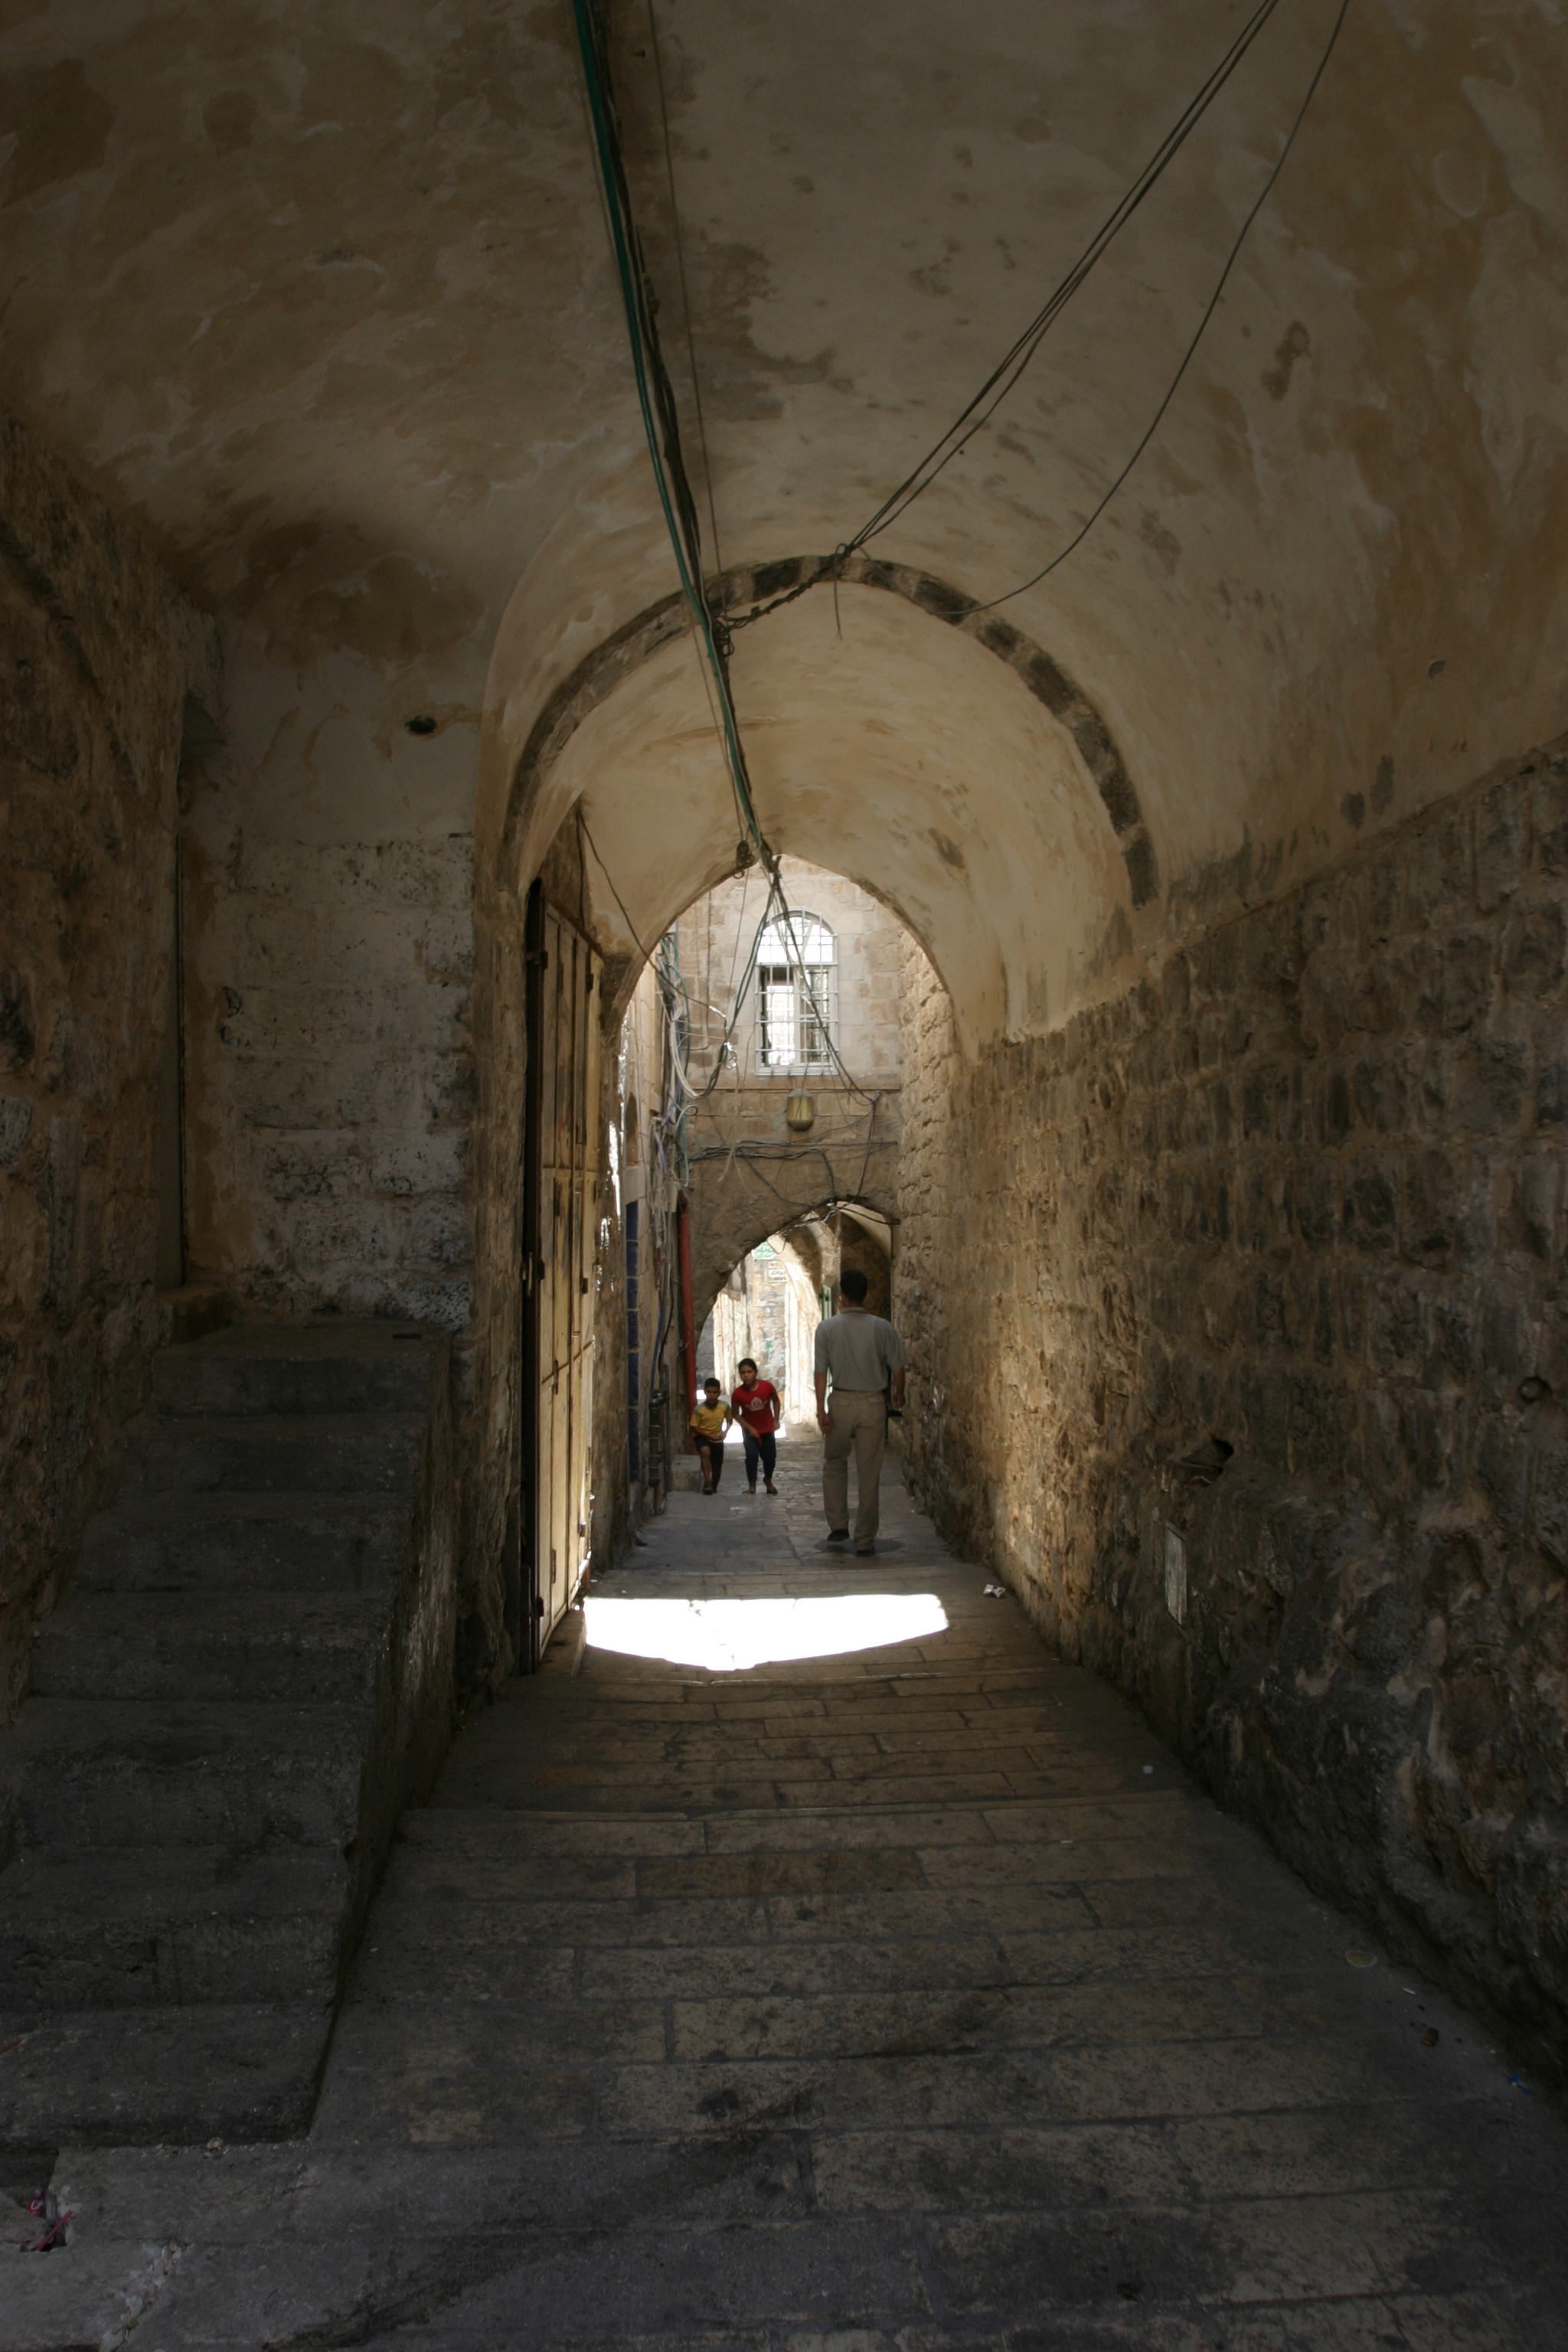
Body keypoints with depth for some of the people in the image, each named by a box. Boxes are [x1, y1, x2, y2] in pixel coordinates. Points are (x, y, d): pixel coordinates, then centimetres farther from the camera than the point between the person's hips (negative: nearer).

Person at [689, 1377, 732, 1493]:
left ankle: (714, 1488, 39)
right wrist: (710, 1436, -21)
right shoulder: (699, 1409, -21)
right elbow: (695, 1428, -13)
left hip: (718, 1439, 3)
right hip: (702, 1437, -3)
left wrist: (725, 1432, -13)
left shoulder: (724, 1406, -15)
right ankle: (707, 1481, -31)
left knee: (717, 1468, 11)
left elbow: (729, 1420, 4)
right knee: (705, 1451, -36)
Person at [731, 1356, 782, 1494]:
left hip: (767, 1428, 2)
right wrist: (749, 1428, -15)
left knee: (770, 1457, 9)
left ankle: (768, 1480, 38)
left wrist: (776, 1420, -5)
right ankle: (752, 1486, -1)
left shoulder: (767, 1387, -20)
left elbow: (776, 1401, 0)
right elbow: (736, 1414, -9)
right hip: (750, 1429, -2)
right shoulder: (738, 1394, -22)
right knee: (752, 1456, -16)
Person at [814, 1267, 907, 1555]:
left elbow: (821, 1372, -8)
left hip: (841, 1402, 0)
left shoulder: (827, 1328, -5)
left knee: (834, 1463, 22)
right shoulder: (882, 1328, -5)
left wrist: (821, 1410, -5)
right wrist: (899, 1395, 18)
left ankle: (838, 1526, 17)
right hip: (873, 1403, 0)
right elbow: (897, 1368, -1)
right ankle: (865, 1540, 10)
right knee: (869, 1474, 5)